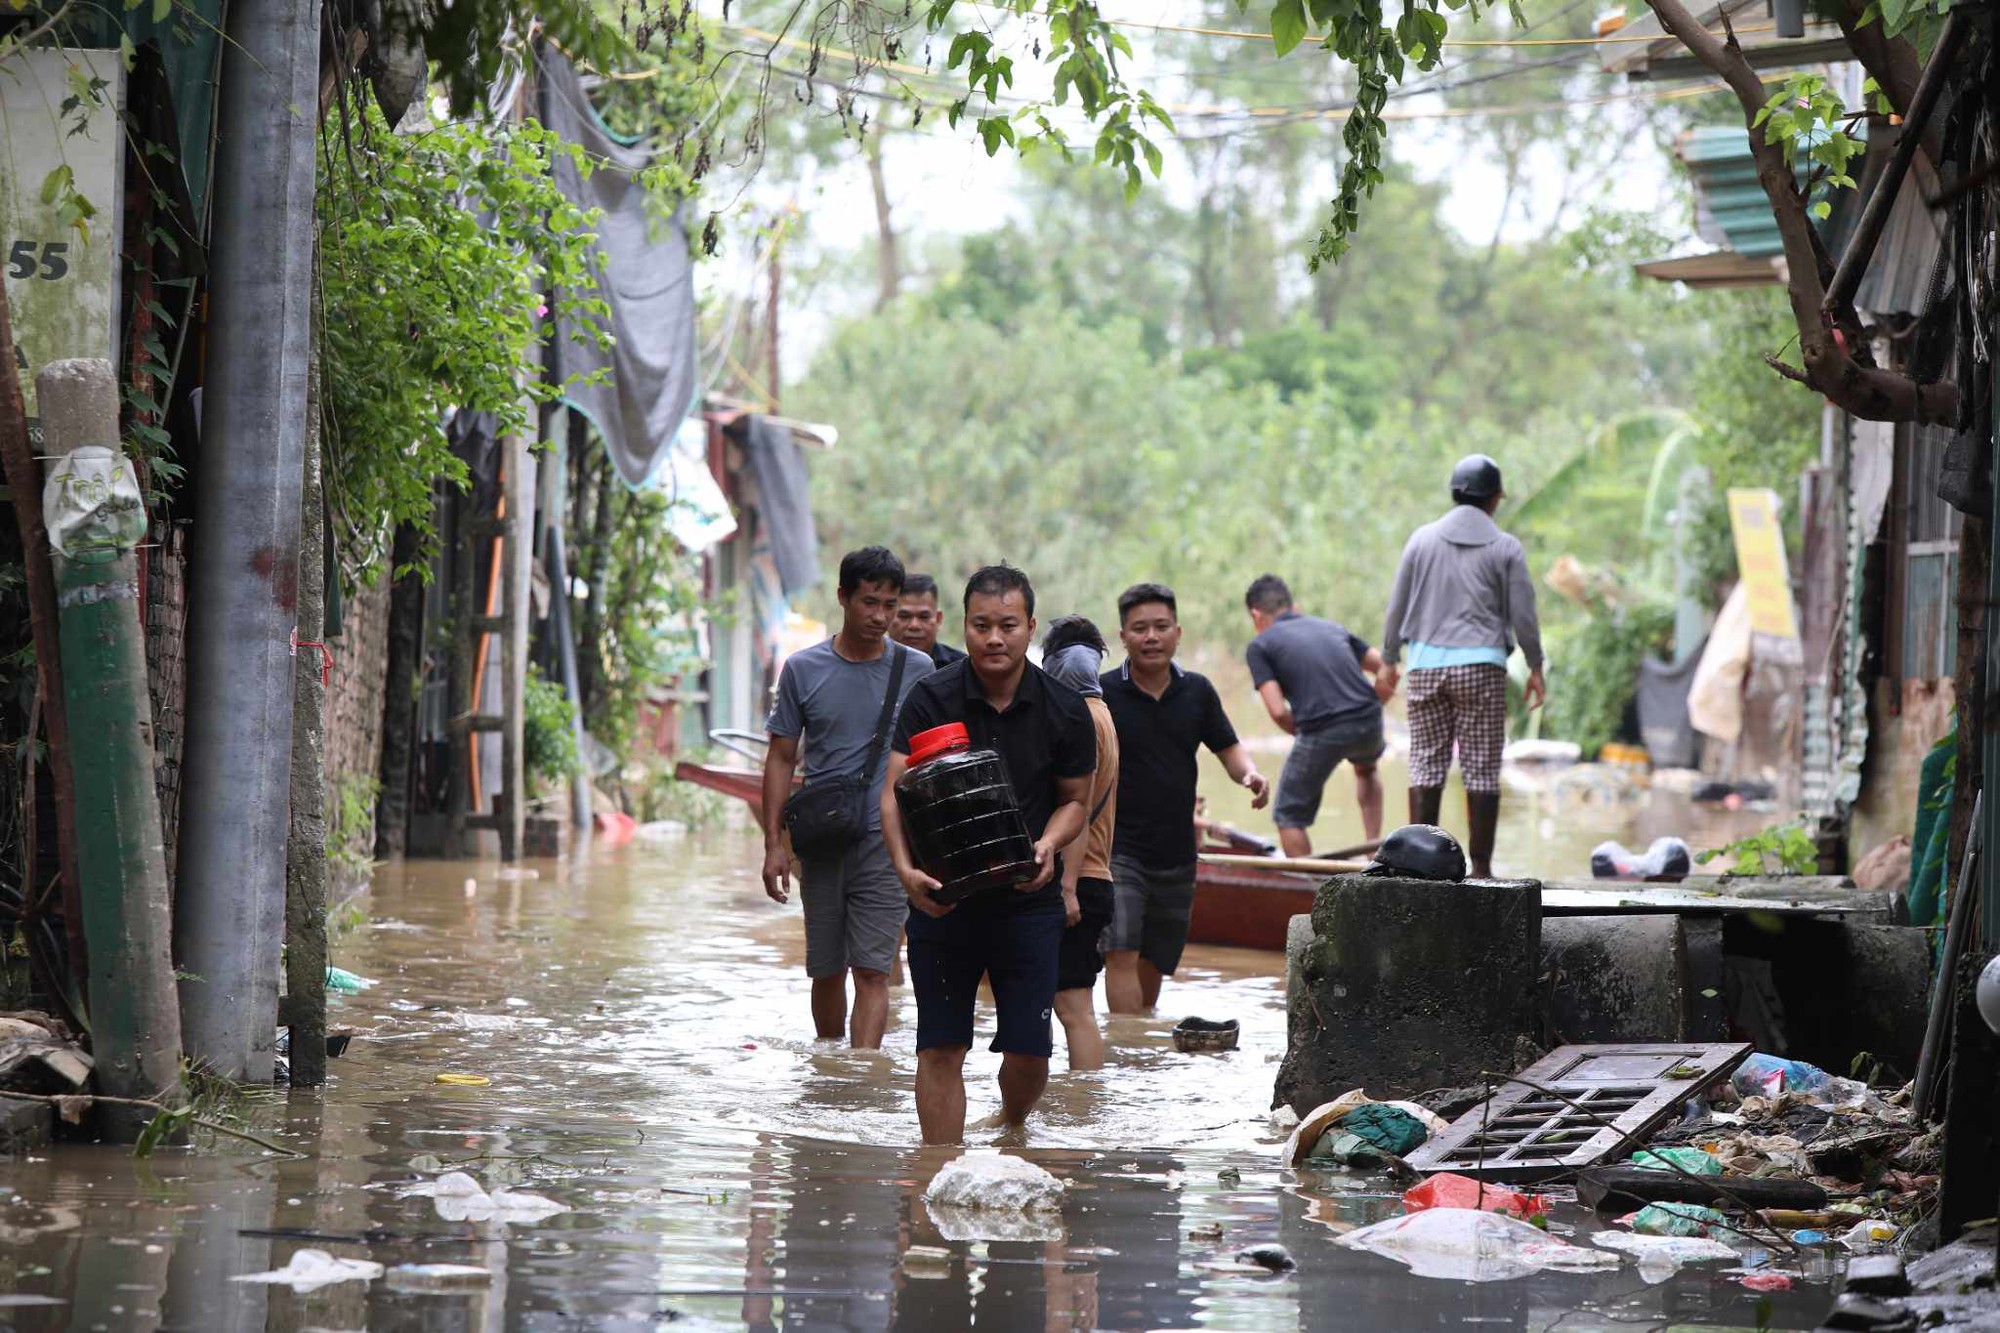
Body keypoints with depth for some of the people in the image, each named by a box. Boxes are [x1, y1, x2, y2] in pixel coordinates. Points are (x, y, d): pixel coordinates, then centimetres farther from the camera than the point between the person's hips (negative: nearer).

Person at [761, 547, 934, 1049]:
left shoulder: (916, 671, 4)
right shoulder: (803, 669, 5)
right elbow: (781, 758, 8)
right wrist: (774, 843, 1)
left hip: (887, 841, -2)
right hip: (822, 844, 2)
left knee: (872, 970, -10)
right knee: (826, 970, 9)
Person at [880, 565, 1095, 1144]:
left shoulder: (1064, 710, -1)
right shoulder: (931, 698, -6)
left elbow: (1074, 799, 10)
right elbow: (894, 794, -12)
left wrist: (1048, 845, -13)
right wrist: (906, 869, -29)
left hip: (1028, 900, 1)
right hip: (942, 895, -1)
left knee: (1029, 1050, 3)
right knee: (941, 1048, -1)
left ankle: (1013, 1126, 36)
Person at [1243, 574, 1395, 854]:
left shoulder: (1260, 645, 8)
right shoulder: (1332, 627, 23)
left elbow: (1278, 712, -4)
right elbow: (1387, 671, 16)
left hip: (1320, 731, -5)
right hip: (1369, 725, 5)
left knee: (1289, 817, 15)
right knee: (1366, 768, 39)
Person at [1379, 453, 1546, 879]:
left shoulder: (1423, 539, 6)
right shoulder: (1505, 547, 0)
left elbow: (1397, 605, 7)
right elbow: (1522, 614, 1)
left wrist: (1389, 660, 16)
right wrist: (1535, 668, 12)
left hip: (1427, 664, 2)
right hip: (1481, 665, -2)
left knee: (1426, 763, 6)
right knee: (1482, 770, 1)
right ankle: (1481, 867, 0)